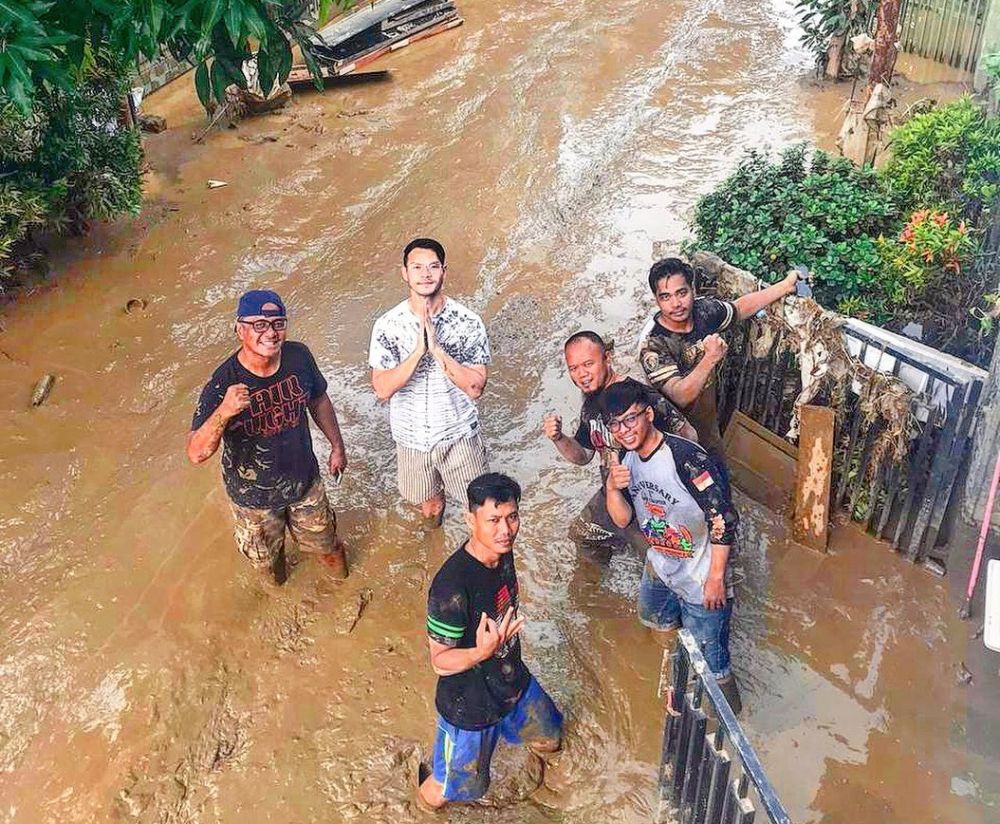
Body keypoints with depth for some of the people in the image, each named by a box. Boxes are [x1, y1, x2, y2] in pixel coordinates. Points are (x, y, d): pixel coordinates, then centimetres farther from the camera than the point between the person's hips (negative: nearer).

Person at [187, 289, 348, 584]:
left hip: (304, 479, 3)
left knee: (324, 543, 26)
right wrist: (223, 412, -52)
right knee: (265, 556, 25)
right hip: (254, 494, -2)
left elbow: (318, 400, 2)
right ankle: (277, 570, 62)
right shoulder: (223, 384, -32)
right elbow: (196, 453, -35)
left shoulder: (299, 356, -19)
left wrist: (337, 445, 10)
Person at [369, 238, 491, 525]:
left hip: (459, 435, -1)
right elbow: (382, 389, -18)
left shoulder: (468, 322, -16)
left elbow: (475, 388, -20)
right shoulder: (387, 324, -13)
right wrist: (418, 351, -31)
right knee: (429, 506, 23)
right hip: (412, 437, 2)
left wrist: (437, 349, -31)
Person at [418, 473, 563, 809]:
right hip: (469, 705, -6)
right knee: (452, 788, 17)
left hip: (513, 681, 6)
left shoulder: (502, 552, -13)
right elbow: (440, 662, -26)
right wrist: (483, 651, -45)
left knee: (549, 741, 28)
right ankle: (425, 798, 50)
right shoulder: (451, 586, -37)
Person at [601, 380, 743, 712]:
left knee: (710, 665, 6)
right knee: (653, 619, 32)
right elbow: (623, 519, 2)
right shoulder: (627, 459, -5)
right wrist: (612, 488, -18)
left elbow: (724, 520, -24)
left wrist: (716, 577, -18)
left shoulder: (688, 459, -30)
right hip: (659, 569, 8)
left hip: (701, 581, -7)